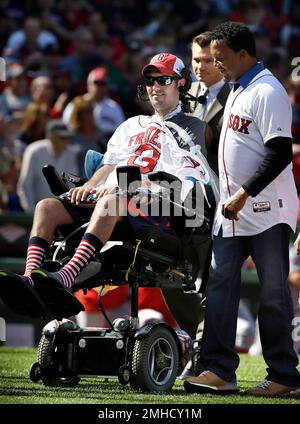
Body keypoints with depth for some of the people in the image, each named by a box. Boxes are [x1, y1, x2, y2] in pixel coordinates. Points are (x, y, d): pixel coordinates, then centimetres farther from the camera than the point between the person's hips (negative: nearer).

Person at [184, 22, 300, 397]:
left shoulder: (267, 92, -15)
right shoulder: (235, 91, 15)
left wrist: (243, 194, -22)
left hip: (266, 209, -9)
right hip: (232, 211, 9)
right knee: (220, 285, 3)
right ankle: (219, 371, 3)